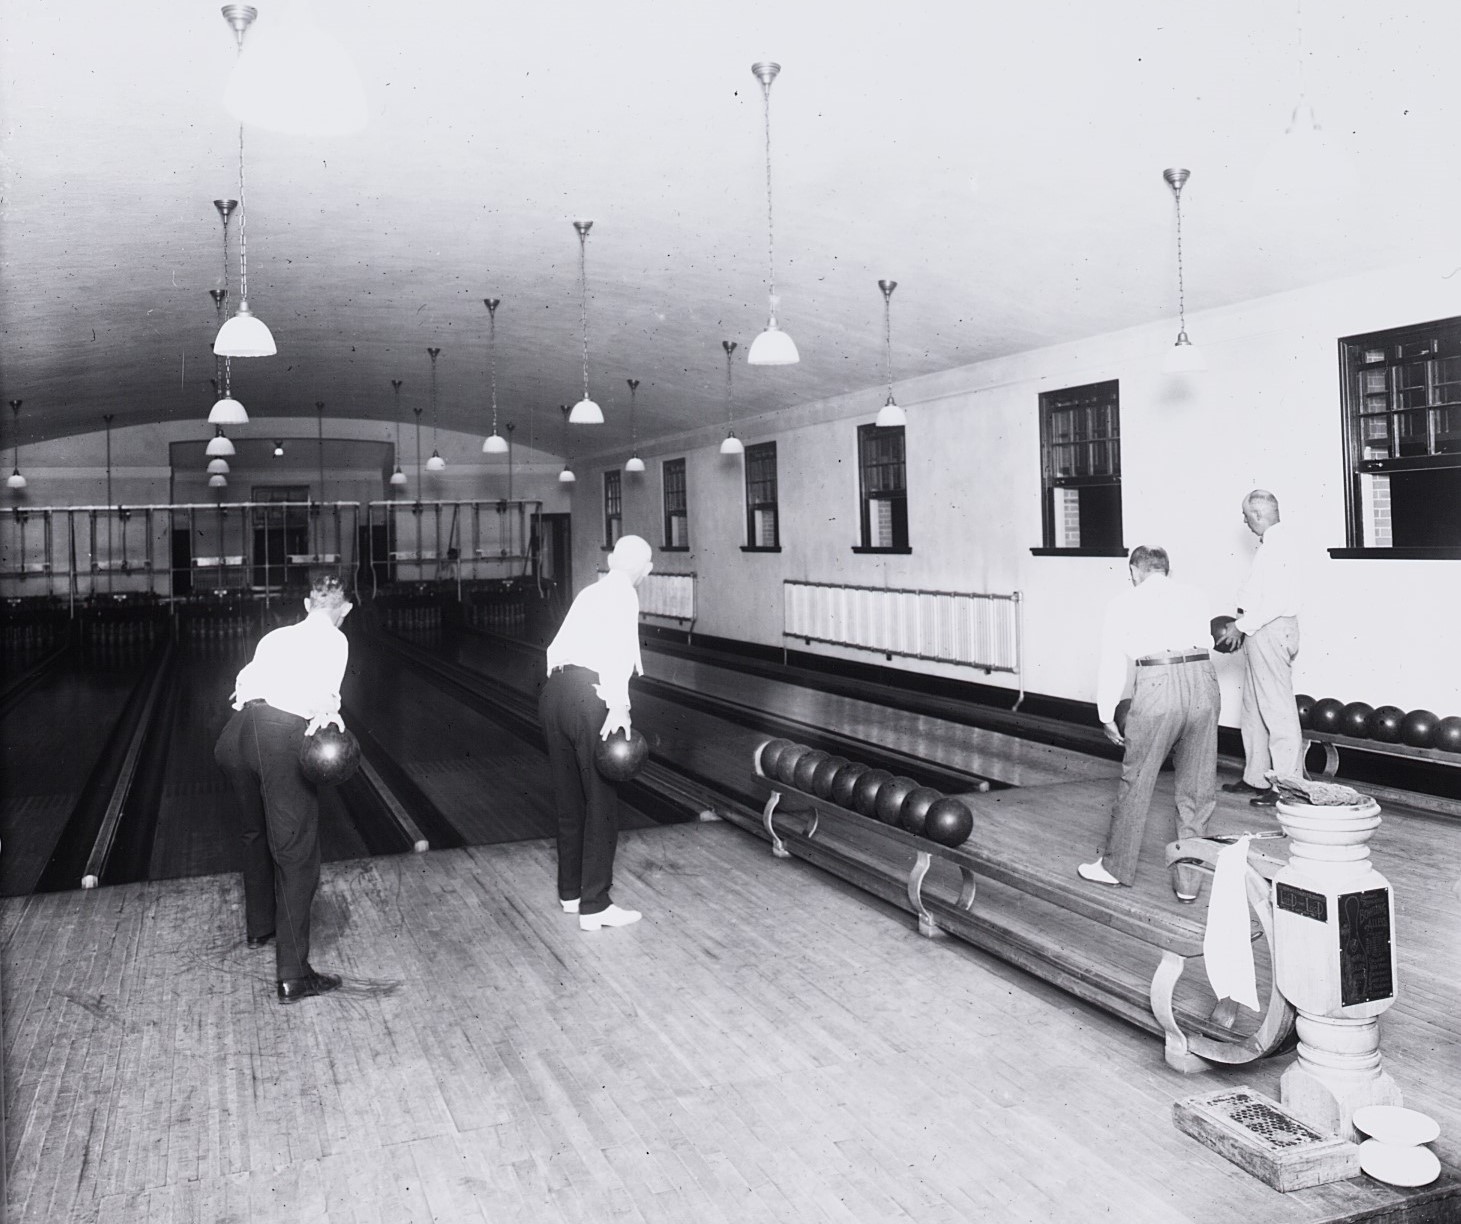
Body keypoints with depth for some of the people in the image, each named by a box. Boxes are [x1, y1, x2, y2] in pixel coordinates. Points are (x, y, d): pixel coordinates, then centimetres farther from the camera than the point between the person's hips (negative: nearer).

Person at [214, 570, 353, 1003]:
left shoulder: (276, 635, 26)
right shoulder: (333, 639, 9)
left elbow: (245, 678, 19)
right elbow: (326, 679, -13)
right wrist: (326, 708, -31)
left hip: (237, 733, 6)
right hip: (283, 736, -6)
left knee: (255, 834, 27)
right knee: (295, 853, 0)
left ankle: (259, 926, 49)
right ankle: (293, 975, 2)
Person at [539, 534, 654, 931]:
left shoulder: (589, 592, 20)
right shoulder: (623, 593, -2)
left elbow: (559, 644, 16)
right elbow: (616, 645, -18)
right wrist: (619, 705, -23)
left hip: (554, 690, 8)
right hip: (589, 697, -8)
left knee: (568, 799, 17)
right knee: (601, 802, 2)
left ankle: (570, 891, 30)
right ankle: (594, 906, 6)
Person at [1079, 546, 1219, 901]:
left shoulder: (1126, 602, 15)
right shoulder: (1191, 595, 23)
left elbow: (1111, 663, 12)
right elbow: (1201, 641, 17)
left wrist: (1107, 717, 18)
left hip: (1158, 685, -3)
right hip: (1203, 680, 3)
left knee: (1136, 781, 11)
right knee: (1197, 789, 13)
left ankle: (1115, 865, 26)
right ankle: (1189, 879, 20)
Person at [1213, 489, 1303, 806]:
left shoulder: (1278, 546, -16)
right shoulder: (1270, 545, 16)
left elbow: (1275, 601, -22)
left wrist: (1241, 626, -15)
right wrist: (1242, 625, 13)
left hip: (1271, 631, -11)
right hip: (1260, 633, 11)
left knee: (1277, 710, -6)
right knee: (1253, 709, 16)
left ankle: (1287, 785, -1)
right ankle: (1256, 777, 25)